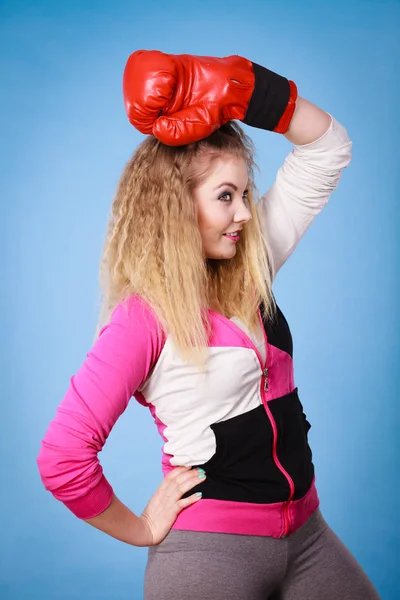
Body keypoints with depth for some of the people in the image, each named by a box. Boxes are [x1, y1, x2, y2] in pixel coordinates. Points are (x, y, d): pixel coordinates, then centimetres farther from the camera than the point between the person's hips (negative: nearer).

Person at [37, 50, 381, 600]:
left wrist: (236, 87, -7)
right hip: (211, 550, -6)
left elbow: (326, 148, 5)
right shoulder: (144, 317, -17)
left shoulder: (248, 274, 3)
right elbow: (62, 459, -22)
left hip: (305, 533, 7)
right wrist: (142, 530, -7)